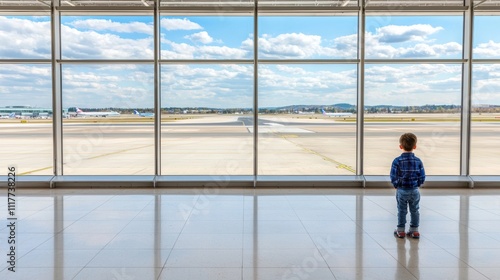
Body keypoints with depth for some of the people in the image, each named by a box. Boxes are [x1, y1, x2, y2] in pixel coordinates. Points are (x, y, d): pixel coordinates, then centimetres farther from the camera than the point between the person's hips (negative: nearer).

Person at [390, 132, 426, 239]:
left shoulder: (397, 161, -15)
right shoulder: (418, 161, -7)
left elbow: (393, 178, -14)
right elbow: (422, 178, -3)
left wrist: (396, 185, 4)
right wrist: (416, 185, 13)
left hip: (401, 191, -2)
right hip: (415, 191, 2)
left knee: (402, 211, 10)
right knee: (414, 211, 15)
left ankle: (401, 231, 18)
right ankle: (414, 230, 23)